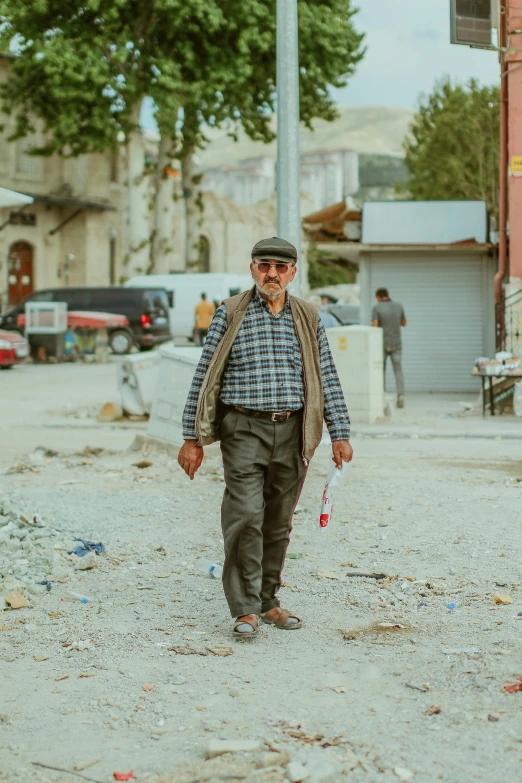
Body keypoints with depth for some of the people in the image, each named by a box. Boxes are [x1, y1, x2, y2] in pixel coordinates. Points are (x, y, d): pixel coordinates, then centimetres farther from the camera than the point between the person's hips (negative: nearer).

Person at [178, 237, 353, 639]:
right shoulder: (230, 314, 2)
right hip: (244, 429, -3)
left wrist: (340, 434, 4)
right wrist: (193, 439, -2)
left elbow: (328, 380, 11)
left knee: (279, 523, 9)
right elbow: (205, 377, 2)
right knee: (245, 517, -12)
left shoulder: (308, 318, 10)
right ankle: (245, 609, -5)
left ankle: (268, 601, 21)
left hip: (292, 433, 3)